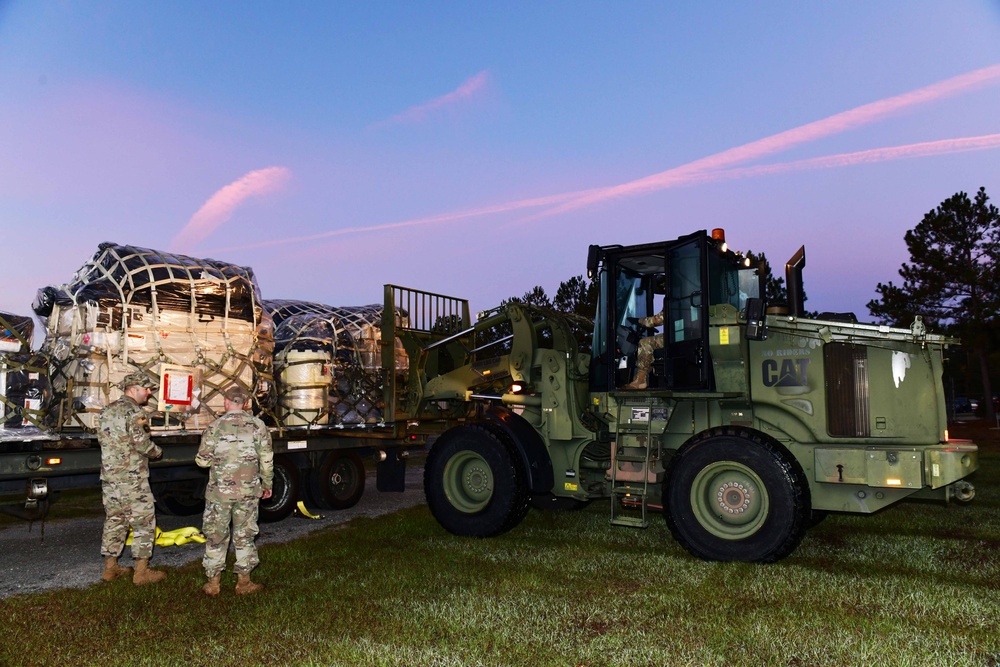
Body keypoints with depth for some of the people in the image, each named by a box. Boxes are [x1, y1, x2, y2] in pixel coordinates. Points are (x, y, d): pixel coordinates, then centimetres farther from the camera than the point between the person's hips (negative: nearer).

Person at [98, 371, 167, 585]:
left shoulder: (107, 411, 12)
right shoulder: (135, 412, -15)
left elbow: (102, 439, 17)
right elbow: (141, 442, -20)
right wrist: (157, 452, -3)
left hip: (109, 475, 8)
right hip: (132, 477, -8)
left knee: (114, 520, 16)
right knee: (143, 522, 0)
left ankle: (110, 567, 24)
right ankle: (142, 571, 4)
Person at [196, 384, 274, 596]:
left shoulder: (215, 427, -6)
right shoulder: (258, 426, -2)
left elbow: (202, 460, -4)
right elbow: (267, 460, -1)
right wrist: (267, 484, 12)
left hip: (219, 491, -1)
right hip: (249, 491, 1)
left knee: (216, 536, 11)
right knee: (244, 535, 12)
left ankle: (213, 583, 19)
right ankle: (243, 582, 19)